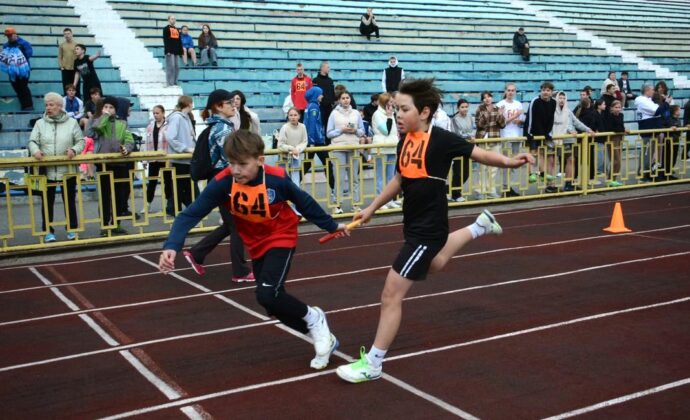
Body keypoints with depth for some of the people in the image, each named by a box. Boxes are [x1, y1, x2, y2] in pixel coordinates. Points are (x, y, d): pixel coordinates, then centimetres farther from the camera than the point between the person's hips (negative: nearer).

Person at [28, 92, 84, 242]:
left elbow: (81, 141, 2)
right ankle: (48, 231, 14)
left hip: (67, 170, -1)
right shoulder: (40, 123, 5)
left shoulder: (72, 122, 2)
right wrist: (35, 151, -20)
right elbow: (32, 141, 2)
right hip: (46, 171, 1)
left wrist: (74, 150, -19)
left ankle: (72, 229, 20)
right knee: (47, 202, 5)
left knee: (69, 201, 9)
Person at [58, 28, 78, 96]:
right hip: (65, 70, 1)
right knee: (66, 88, 4)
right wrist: (61, 66, -5)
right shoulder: (61, 45, 5)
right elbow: (59, 57, 6)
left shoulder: (76, 44, 1)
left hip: (75, 69, -1)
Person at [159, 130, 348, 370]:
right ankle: (324, 339, 30)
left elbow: (304, 203, -8)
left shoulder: (277, 179, -27)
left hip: (281, 239, -4)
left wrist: (331, 225, 6)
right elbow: (191, 214, -28)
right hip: (257, 247, 4)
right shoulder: (222, 183, -25)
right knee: (274, 305, 9)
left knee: (268, 295, -24)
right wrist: (172, 246, -45)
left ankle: (313, 319, 5)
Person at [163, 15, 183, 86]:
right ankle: (170, 83, -10)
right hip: (170, 51, -7)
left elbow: (179, 41, 23)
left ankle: (175, 82, 9)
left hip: (176, 51, 7)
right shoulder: (166, 29, 0)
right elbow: (165, 40, -9)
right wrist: (167, 50, -17)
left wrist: (181, 51, 15)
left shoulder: (177, 30, 22)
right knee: (170, 67, -11)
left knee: (177, 67, 4)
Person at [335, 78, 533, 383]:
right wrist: (371, 209, 20)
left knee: (391, 295, -7)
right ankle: (479, 227, 55)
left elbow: (478, 154, -15)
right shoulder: (404, 142, 2)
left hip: (429, 228, -9)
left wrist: (507, 162, -34)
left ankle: (372, 363, 5)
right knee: (433, 264, 39)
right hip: (413, 224, 9)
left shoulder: (440, 139, -19)